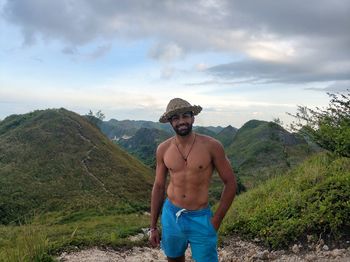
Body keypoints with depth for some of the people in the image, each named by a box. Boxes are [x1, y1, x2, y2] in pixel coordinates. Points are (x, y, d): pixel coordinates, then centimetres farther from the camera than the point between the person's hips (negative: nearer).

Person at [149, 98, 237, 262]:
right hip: (170, 216, 3)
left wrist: (216, 220, -6)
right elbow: (159, 187, 6)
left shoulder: (211, 146, -13)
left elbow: (230, 183, -5)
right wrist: (153, 227, 7)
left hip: (201, 219, -3)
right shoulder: (163, 149, -3)